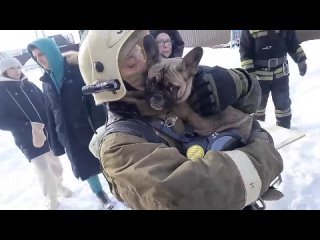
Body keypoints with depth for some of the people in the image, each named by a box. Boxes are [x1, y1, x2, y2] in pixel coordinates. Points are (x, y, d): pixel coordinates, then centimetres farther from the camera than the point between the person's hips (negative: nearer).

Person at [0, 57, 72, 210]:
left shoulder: (29, 85, 10)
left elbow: (46, 104, 10)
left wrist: (42, 124, -9)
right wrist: (30, 127, -20)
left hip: (48, 131, 4)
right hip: (27, 138, -4)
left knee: (55, 164, 16)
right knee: (43, 170, -6)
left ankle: (59, 186, 44)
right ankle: (52, 201, 18)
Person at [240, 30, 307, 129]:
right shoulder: (248, 31, -15)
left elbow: (292, 42, 9)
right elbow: (244, 50, -13)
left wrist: (301, 60, 9)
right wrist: (249, 73, -17)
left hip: (280, 73, 3)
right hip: (259, 74, -2)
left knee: (283, 102, 13)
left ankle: (284, 126, 32)